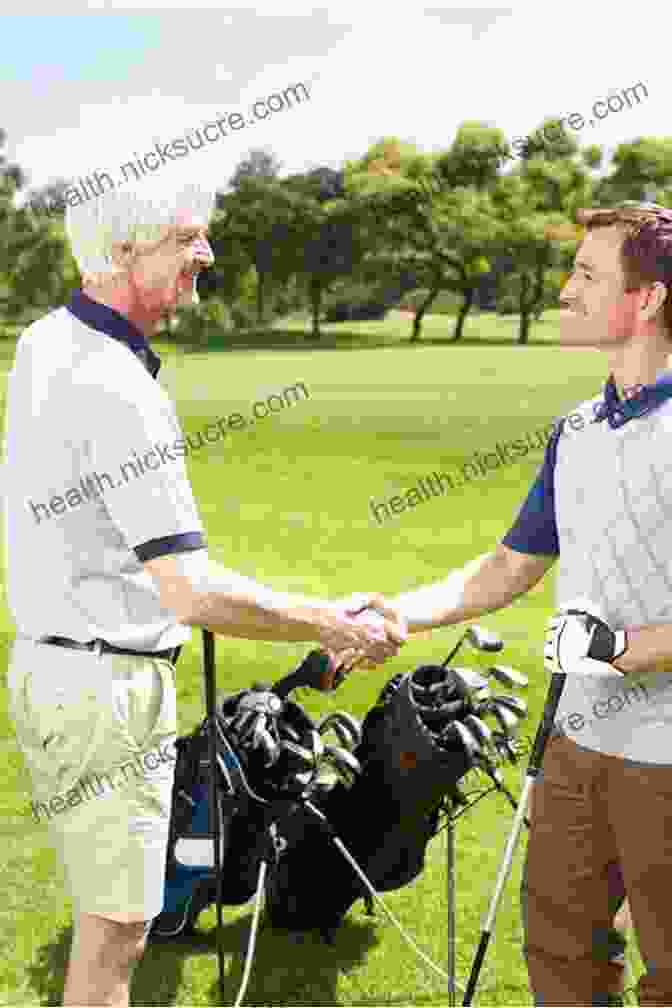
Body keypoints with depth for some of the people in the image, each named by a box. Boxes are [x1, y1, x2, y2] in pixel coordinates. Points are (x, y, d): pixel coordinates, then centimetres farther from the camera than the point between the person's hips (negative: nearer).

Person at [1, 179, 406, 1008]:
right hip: (106, 688, -10)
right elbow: (195, 594, -26)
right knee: (113, 933, 4)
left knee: (112, 917, 23)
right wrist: (329, 624, -16)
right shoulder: (117, 391, -24)